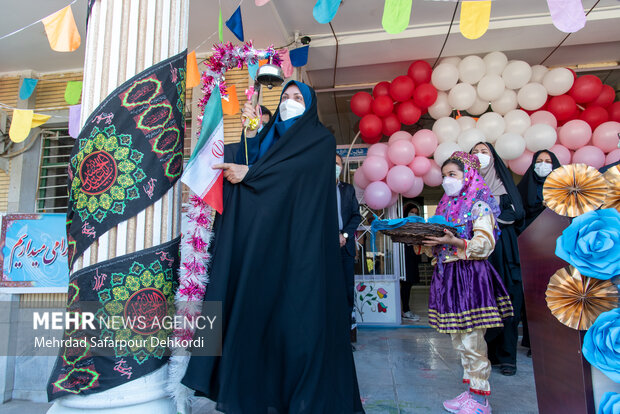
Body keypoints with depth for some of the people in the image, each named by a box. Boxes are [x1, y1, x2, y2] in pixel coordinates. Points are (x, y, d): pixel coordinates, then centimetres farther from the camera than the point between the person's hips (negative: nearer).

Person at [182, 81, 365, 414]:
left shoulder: (321, 139, 8)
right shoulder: (270, 136, 24)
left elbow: (298, 167, -11)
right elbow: (244, 163, 9)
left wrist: (249, 173, -10)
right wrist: (251, 130, 1)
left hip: (299, 238, -5)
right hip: (262, 239, 5)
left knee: (297, 308, -7)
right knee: (259, 306, -1)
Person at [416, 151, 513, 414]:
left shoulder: (479, 205, -2)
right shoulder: (445, 206, 18)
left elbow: (485, 244, -12)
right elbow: (435, 249, 18)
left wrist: (455, 242, -24)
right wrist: (422, 242, -1)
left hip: (470, 275, -7)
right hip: (446, 275, 7)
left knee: (472, 343, -3)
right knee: (458, 341, 13)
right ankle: (470, 390, 26)